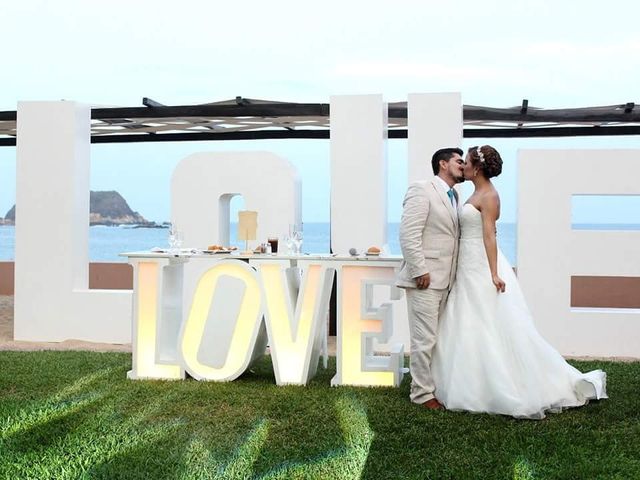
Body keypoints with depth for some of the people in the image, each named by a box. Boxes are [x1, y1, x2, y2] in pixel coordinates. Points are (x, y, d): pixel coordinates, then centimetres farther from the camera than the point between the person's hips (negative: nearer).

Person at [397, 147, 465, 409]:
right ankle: (422, 393, 7)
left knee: (437, 337, 14)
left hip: (444, 280, 9)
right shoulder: (422, 190, -9)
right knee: (424, 339, -3)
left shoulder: (454, 196, 17)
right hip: (425, 279, -8)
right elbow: (408, 234, -16)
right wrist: (420, 271, -18)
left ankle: (429, 384, 24)